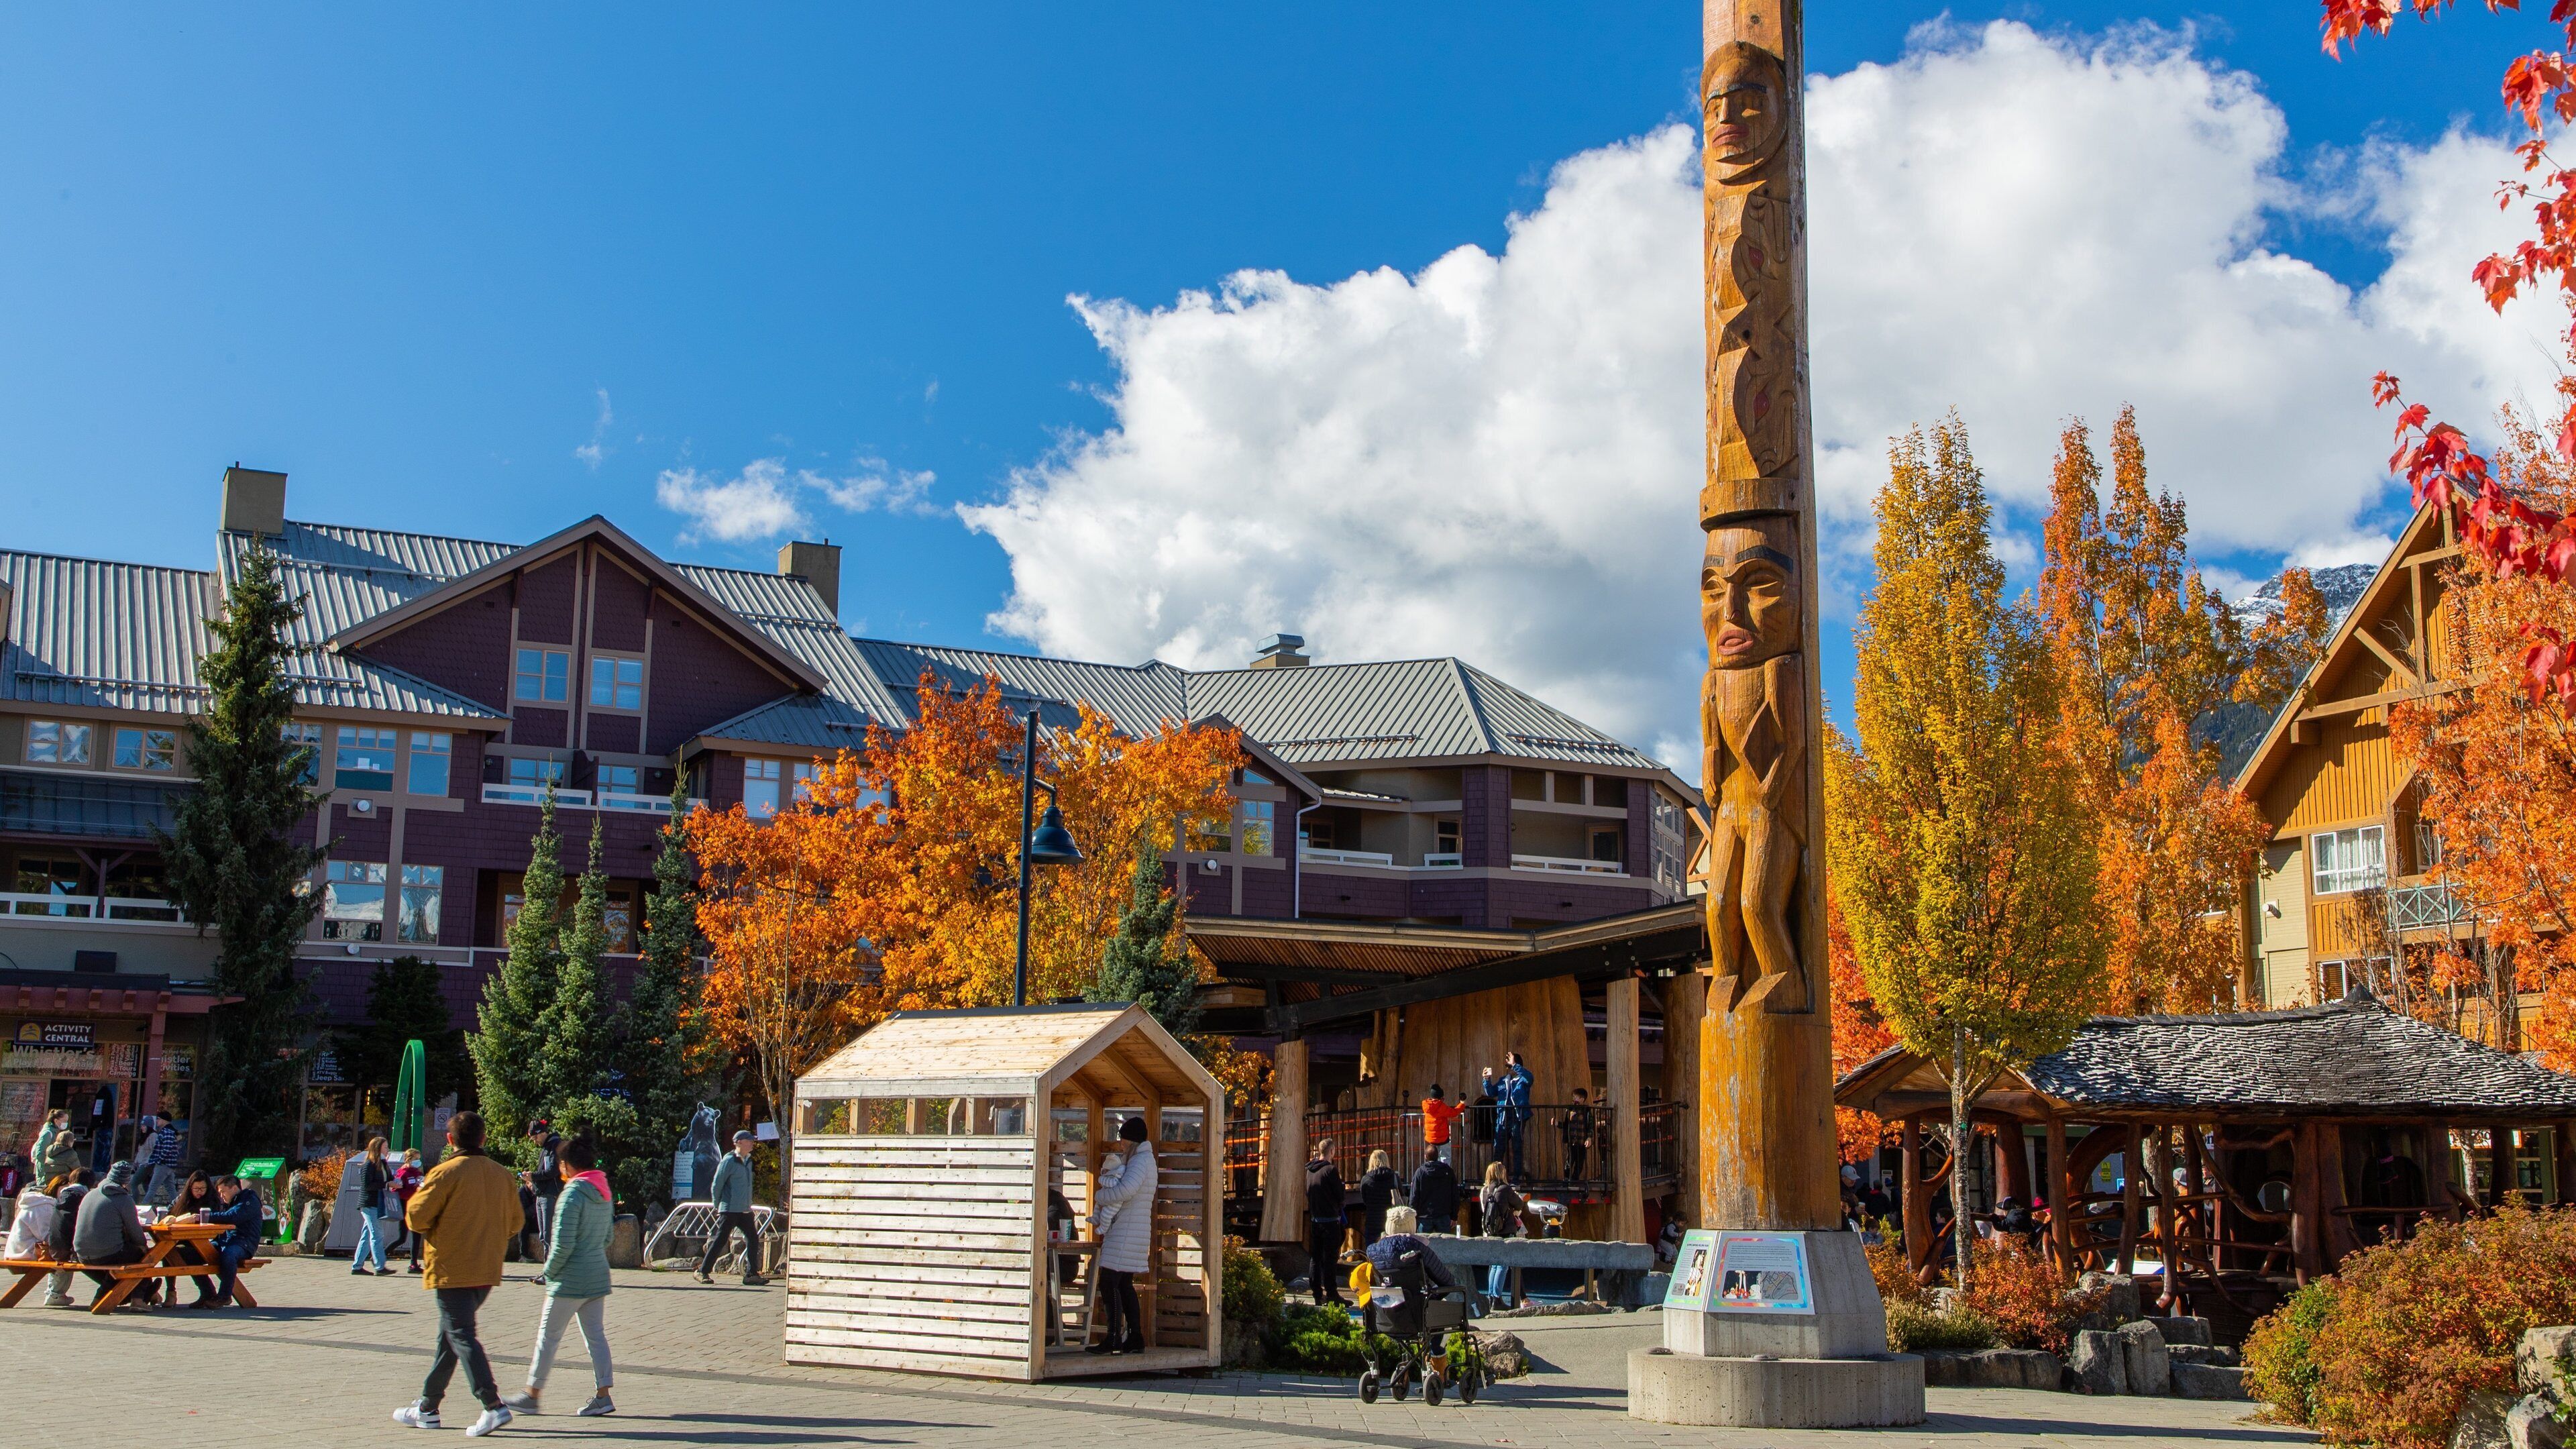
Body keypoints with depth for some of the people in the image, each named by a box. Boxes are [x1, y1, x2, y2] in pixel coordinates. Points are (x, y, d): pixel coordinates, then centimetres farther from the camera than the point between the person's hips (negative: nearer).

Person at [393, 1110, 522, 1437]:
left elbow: (416, 1217, -12)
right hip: (488, 1271, 7)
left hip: (453, 1270, -7)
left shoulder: (446, 1172, -11)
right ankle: (428, 1407, 24)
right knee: (450, 1335, 17)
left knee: (461, 1336, -7)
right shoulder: (501, 1174, 7)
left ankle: (493, 1405, -19)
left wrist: (435, 1229, 8)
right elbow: (514, 1222, 10)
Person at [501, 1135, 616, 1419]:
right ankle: (603, 1395, 6)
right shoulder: (604, 1193, 8)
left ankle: (531, 1396, 12)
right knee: (596, 1335, 9)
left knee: (548, 1335, 4)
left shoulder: (573, 1193, -17)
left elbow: (563, 1243, -19)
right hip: (598, 1276, 8)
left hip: (571, 1279, -8)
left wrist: (549, 1270, -6)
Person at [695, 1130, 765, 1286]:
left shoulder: (748, 1161, 13)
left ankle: (751, 1275, 4)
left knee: (753, 1239, 1)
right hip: (730, 1210, -7)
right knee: (720, 1241, -4)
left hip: (745, 1210, 7)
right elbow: (716, 1185, -7)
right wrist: (718, 1207, -1)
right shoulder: (728, 1161, -10)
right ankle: (702, 1271, 5)